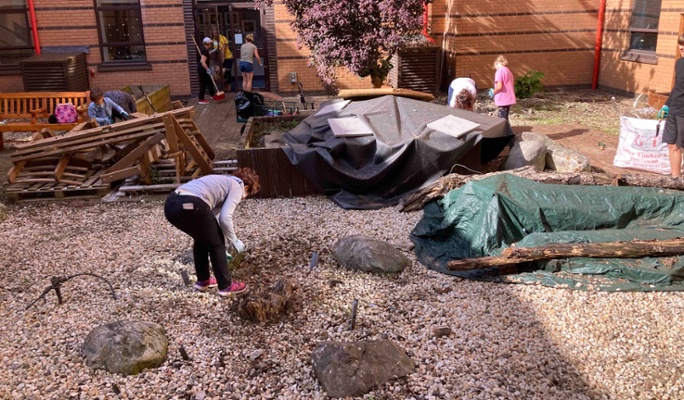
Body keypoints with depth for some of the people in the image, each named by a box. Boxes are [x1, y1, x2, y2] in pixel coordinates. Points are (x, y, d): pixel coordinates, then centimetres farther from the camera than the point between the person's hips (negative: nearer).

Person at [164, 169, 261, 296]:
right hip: (190, 206, -9)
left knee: (202, 238, 29)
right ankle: (226, 285, 21)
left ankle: (203, 280, 38)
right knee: (216, 243, 12)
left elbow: (211, 211, 42)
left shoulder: (223, 181, 35)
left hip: (170, 204, 9)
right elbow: (225, 217, -5)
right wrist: (234, 240, 11)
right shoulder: (237, 186, 10)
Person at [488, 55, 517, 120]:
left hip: (503, 100, -9)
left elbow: (499, 87, -21)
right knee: (504, 119, 18)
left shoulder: (500, 71, -11)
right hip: (508, 98, 9)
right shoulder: (508, 71, 16)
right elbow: (512, 86, 17)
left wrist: (493, 92, -2)